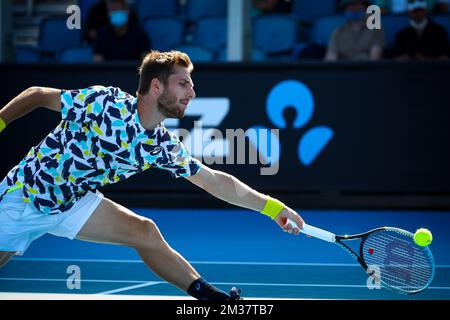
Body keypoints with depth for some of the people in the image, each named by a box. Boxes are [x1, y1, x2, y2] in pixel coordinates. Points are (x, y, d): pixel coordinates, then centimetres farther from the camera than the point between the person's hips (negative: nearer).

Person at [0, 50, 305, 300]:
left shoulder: (163, 145, -6)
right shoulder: (105, 101, -24)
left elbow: (215, 181, 1)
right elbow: (37, 95, -12)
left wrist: (274, 207, -1)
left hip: (73, 201, 5)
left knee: (144, 232, -3)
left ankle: (208, 294, 5)